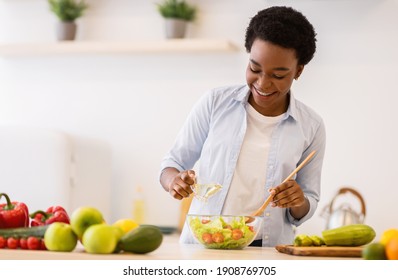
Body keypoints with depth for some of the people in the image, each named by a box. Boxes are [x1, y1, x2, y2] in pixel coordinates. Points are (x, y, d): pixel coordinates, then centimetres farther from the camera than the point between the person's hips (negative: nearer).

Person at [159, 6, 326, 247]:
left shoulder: (311, 126, 6)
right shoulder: (215, 102, 5)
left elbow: (307, 207, 13)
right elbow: (173, 163, 11)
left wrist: (298, 203, -10)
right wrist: (174, 181, -10)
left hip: (268, 253, 4)